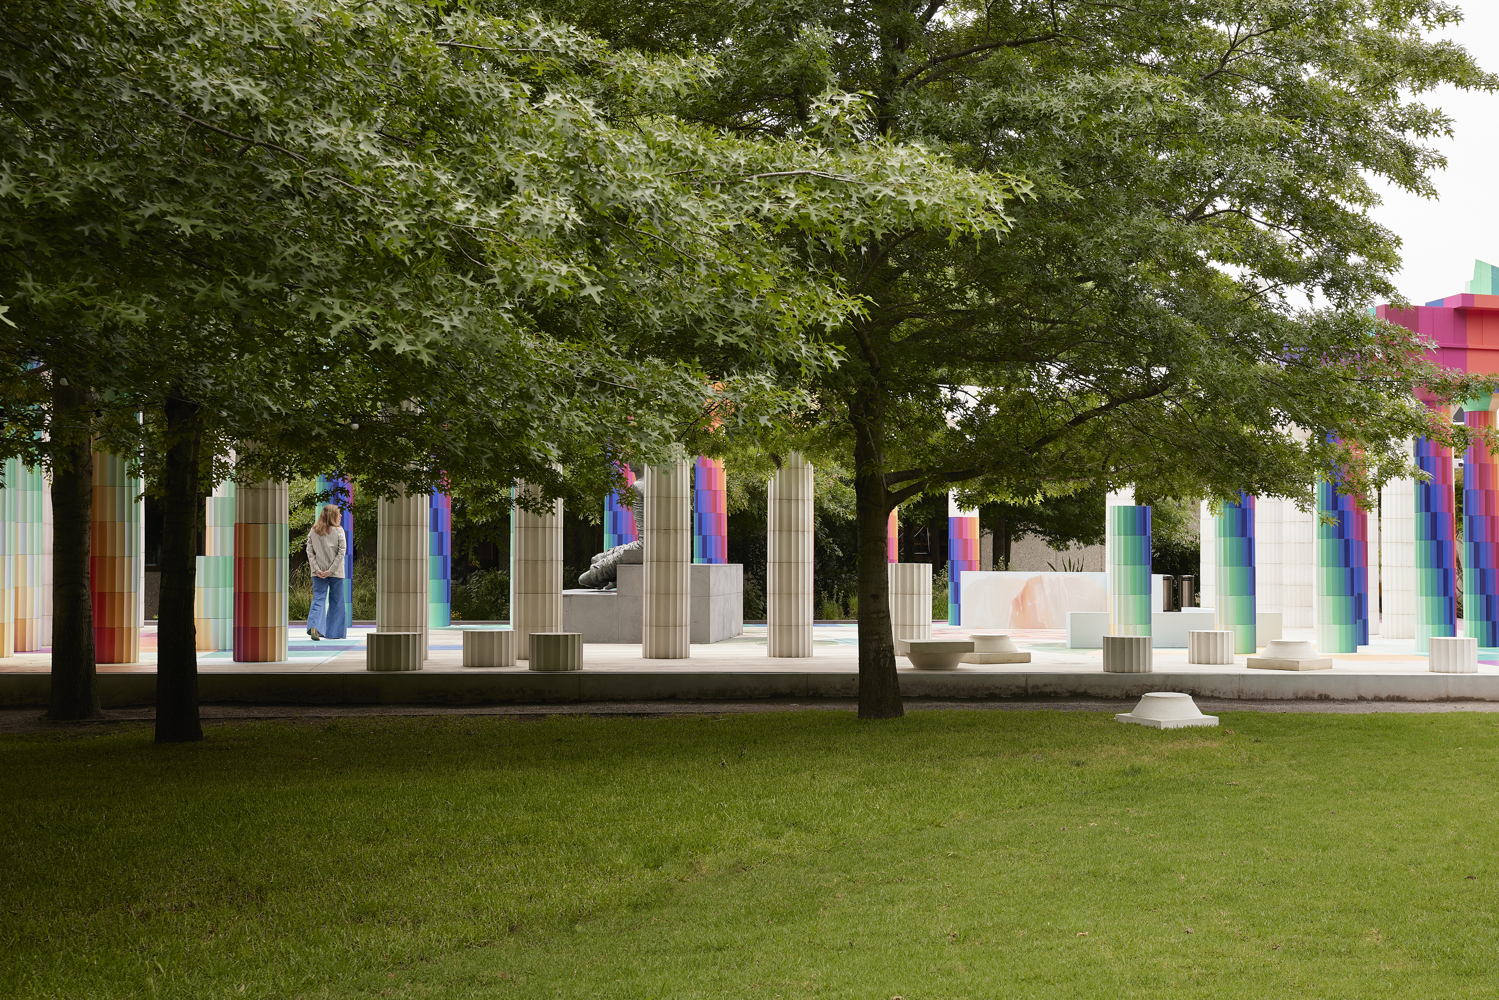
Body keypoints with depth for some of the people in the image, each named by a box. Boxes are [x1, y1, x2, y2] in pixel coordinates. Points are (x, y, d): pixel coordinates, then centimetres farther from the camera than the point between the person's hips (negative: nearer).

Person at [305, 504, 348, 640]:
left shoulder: (313, 531, 3)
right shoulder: (338, 530, -6)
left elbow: (309, 551, -1)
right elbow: (342, 551, -12)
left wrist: (316, 569, -4)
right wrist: (331, 570, -11)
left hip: (318, 573, 2)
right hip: (336, 573, -2)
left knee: (318, 599, 2)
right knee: (336, 601, 11)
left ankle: (314, 626, -20)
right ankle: (334, 632, 16)